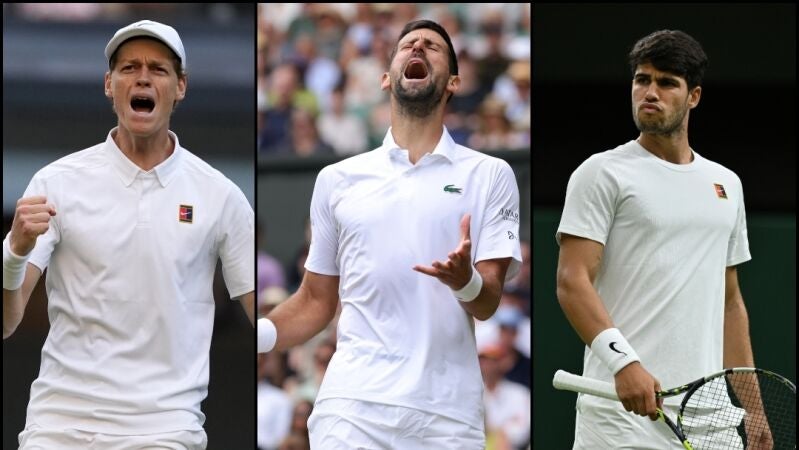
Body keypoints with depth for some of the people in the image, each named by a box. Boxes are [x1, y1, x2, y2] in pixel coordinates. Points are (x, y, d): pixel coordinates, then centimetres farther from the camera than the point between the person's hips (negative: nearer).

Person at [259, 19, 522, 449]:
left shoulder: (489, 175, 6)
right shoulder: (337, 180, 12)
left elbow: (487, 304, 1)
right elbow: (315, 302, 16)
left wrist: (466, 280, -22)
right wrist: (258, 335, -4)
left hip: (448, 414, -1)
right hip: (352, 405, 1)